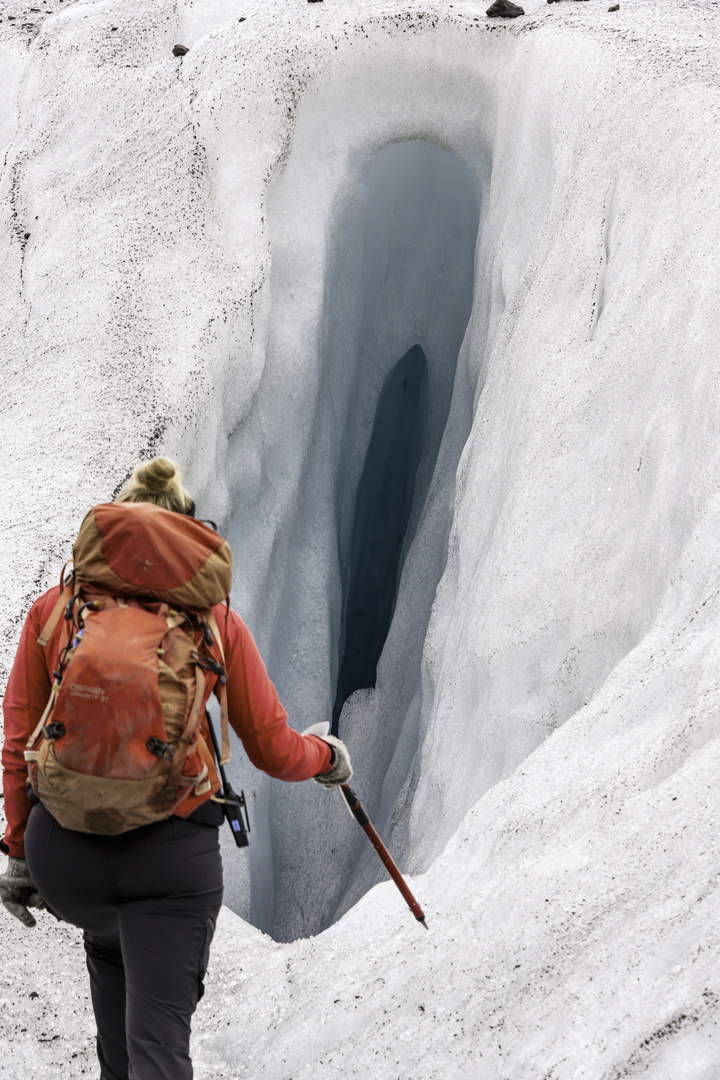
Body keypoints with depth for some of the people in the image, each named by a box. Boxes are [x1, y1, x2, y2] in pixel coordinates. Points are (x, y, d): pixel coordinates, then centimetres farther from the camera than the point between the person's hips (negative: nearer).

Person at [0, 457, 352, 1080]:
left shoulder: (53, 609, 4)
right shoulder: (215, 620, 2)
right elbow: (274, 752, 7)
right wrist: (325, 756, 28)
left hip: (63, 848, 2)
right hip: (173, 854, -2)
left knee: (108, 944, 36)